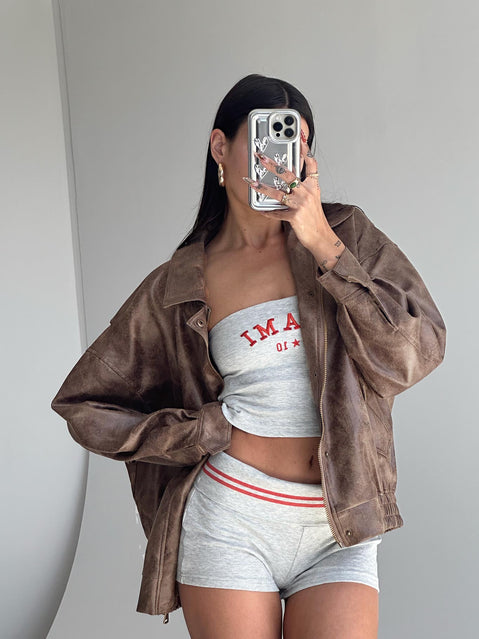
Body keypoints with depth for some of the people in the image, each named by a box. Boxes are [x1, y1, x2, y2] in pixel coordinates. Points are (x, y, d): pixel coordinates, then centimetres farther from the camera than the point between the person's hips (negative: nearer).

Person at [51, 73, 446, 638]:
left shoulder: (346, 232, 3)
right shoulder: (178, 287, 2)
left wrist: (322, 243, -13)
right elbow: (82, 405, 7)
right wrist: (205, 433, -2)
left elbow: (417, 352, -8)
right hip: (233, 521, 0)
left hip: (339, 532, 1)